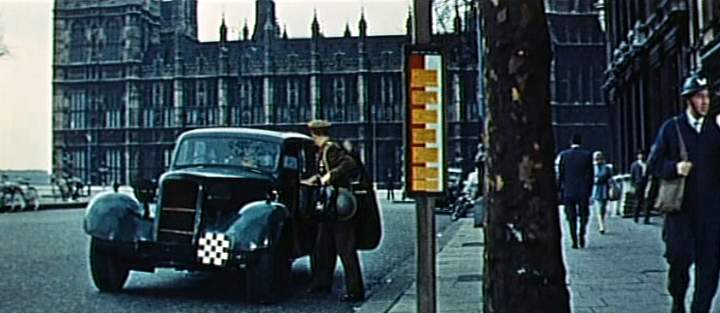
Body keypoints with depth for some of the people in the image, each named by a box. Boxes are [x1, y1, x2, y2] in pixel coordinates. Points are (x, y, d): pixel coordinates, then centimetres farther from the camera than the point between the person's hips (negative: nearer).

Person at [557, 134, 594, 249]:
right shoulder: (587, 155, -2)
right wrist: (589, 191, 6)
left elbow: (560, 175, 0)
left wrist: (559, 191, 7)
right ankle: (581, 233, -9)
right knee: (584, 215, 13)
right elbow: (590, 175, -1)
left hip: (568, 192, 0)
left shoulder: (563, 155, -1)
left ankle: (574, 240, 2)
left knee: (571, 217, 6)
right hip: (583, 191, 0)